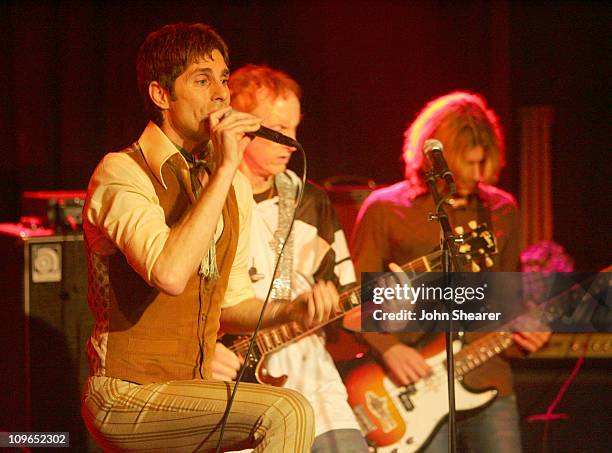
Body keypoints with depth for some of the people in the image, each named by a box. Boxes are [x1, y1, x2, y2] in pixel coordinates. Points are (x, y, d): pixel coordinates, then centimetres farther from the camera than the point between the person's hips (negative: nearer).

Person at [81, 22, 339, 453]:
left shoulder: (235, 187, 12)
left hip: (191, 393, 8)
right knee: (286, 412, -25)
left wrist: (293, 310, 0)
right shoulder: (123, 173, -13)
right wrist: (224, 170, -26)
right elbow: (169, 274, -31)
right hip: (127, 396, -8)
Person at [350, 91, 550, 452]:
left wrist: (523, 328, 1)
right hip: (415, 386, -3)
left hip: (487, 380, 4)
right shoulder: (384, 210, 1)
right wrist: (388, 348, -15)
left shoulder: (502, 211, 13)